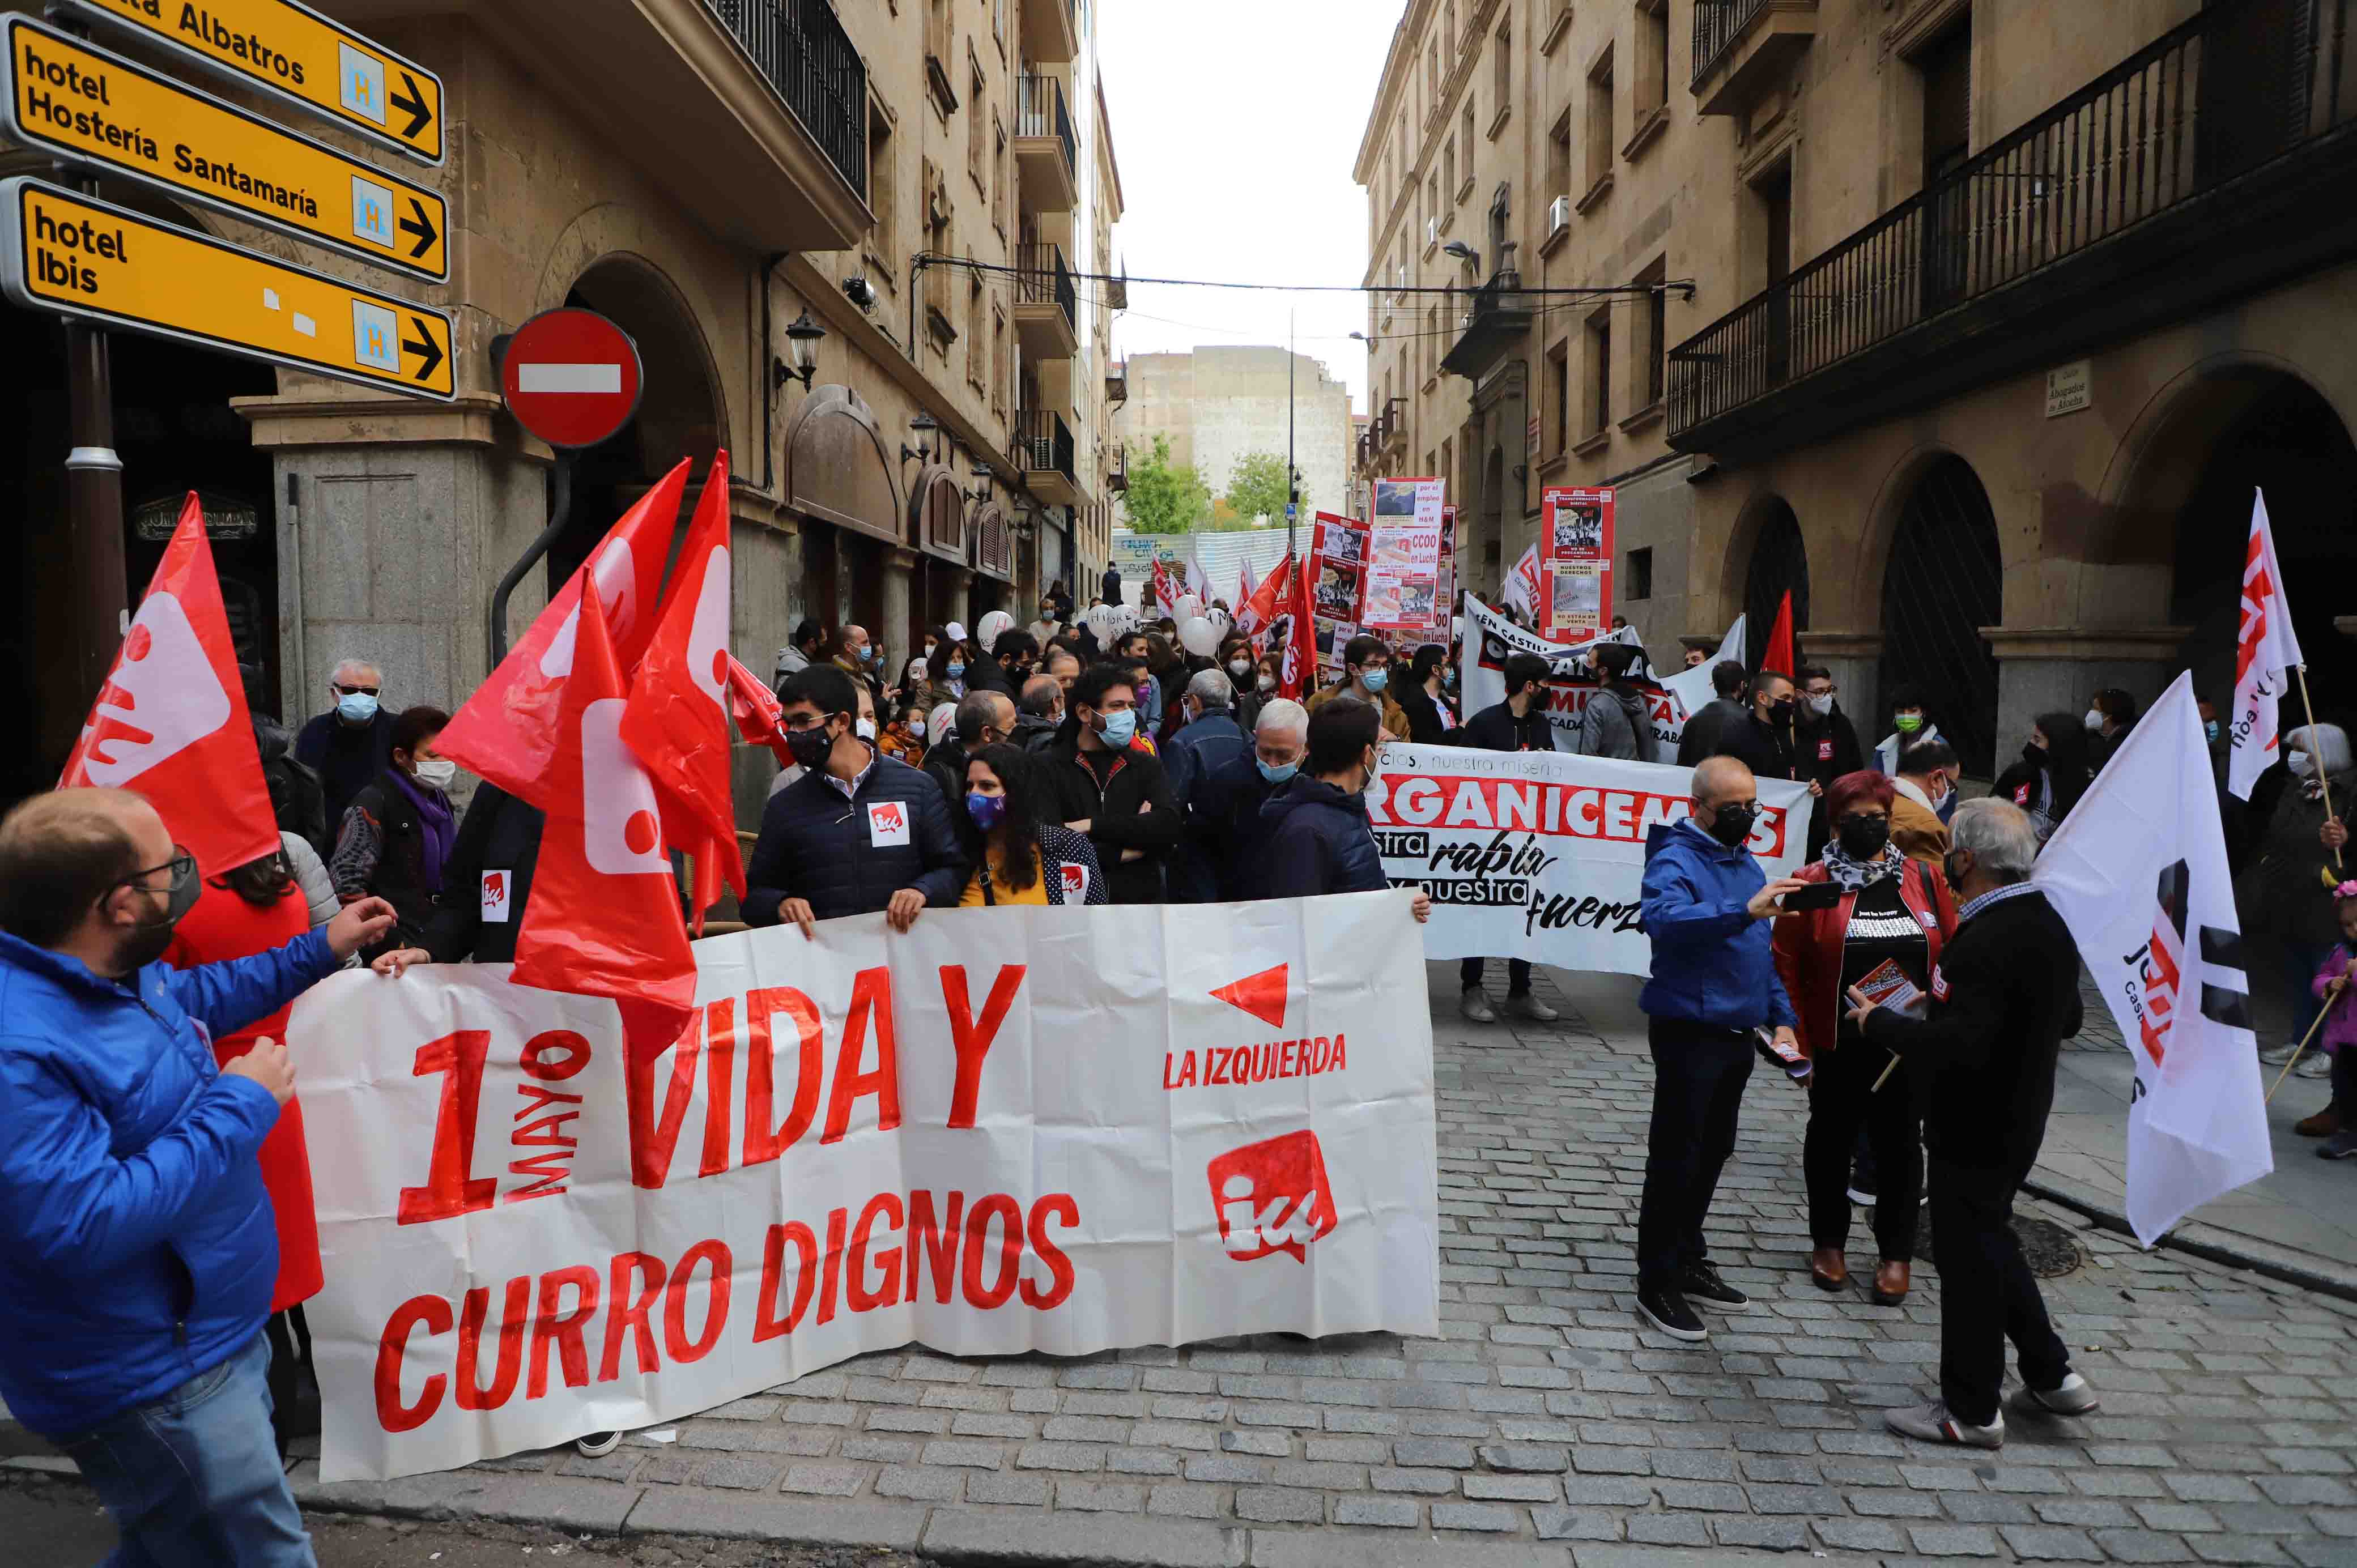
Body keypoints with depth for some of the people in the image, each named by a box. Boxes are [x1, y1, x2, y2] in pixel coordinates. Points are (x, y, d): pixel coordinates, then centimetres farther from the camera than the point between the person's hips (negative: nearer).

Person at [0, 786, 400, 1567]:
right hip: (151, 1384, -10)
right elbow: (83, 1228, -36)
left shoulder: (120, 971, -1)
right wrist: (240, 1107, -28)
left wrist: (321, 950, 22)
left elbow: (194, 998, 22)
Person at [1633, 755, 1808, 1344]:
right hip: (1690, 1034, -8)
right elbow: (1664, 919, -39)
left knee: (1712, 1153, 17)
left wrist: (1781, 1017, 12)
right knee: (1677, 1159, -2)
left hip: (1738, 1034, 8)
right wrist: (1745, 910, -48)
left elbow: (1763, 949, 20)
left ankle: (1687, 1262, 31)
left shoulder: (1744, 861, 12)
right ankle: (1656, 1285, 8)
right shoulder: (1676, 861, -16)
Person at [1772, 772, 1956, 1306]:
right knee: (1831, 1140, 12)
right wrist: (1799, 1041, -9)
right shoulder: (1813, 883, -5)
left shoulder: (1925, 879, 4)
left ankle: (1896, 1254, 24)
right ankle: (1829, 1243, 29)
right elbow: (1787, 967, -6)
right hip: (1837, 1046, -2)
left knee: (1899, 1145, 10)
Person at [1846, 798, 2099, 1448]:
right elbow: (2067, 1021, 16)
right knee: (1990, 1242, 25)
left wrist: (1879, 1022, -22)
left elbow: (1958, 1047, -34)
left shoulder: (1987, 943, -27)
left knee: (1969, 1258, 4)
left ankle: (1971, 1411, 18)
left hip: (1974, 1131, -9)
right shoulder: (2049, 925, 5)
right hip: (2019, 1119, 9)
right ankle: (2051, 1375, 35)